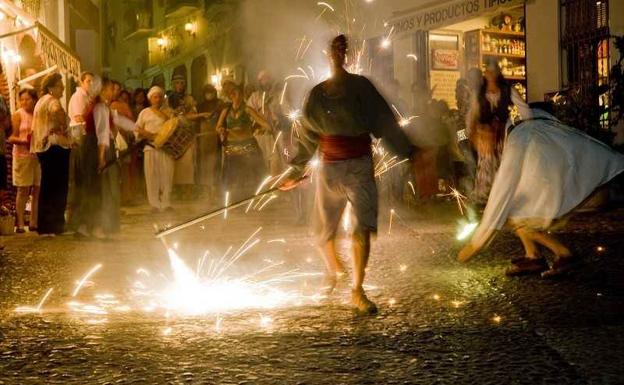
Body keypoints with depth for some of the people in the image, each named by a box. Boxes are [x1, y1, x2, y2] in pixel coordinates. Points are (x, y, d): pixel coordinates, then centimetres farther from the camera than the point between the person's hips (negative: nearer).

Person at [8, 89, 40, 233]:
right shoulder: (18, 115, -1)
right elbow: (11, 138, -6)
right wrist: (24, 141, -22)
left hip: (38, 155, 4)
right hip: (22, 155, -4)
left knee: (37, 190, 4)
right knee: (23, 190, -3)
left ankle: (34, 223, 11)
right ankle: (20, 224, 1)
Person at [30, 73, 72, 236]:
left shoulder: (40, 101, 20)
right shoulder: (52, 101, -10)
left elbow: (35, 127, 22)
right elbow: (57, 112, -35)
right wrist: (63, 128, -19)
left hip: (43, 148, 10)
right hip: (56, 146, -10)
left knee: (47, 186, 12)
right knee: (58, 187, -6)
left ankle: (44, 225, 16)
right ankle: (55, 225, -5)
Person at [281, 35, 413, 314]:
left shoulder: (361, 86, -2)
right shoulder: (317, 93, 7)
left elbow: (385, 123, -3)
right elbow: (308, 137, 15)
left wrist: (407, 153, -6)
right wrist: (296, 171, 19)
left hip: (360, 167, -3)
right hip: (329, 168, 3)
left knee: (362, 228, -14)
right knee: (324, 231, 11)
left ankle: (357, 291, -6)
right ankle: (332, 270, 42)